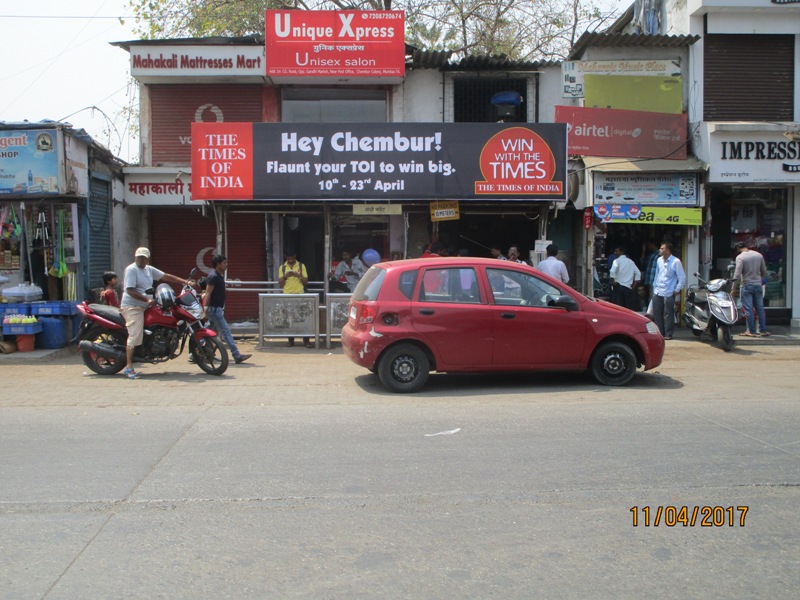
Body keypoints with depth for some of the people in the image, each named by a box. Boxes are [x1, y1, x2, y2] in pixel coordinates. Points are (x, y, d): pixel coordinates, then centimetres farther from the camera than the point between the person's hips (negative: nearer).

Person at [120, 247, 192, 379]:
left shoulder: (149, 269, 15)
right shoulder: (131, 269, -10)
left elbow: (165, 276, 17)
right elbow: (130, 290, -18)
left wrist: (183, 281, 10)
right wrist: (147, 299, -26)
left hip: (145, 306, 9)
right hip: (132, 307, -9)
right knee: (135, 336, -16)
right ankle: (129, 367, -14)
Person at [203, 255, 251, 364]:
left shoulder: (220, 276, 16)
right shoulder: (213, 276, -14)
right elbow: (208, 294, -18)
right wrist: (205, 309, -22)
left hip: (217, 308, 10)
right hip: (214, 309, -10)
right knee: (226, 331, -10)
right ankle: (237, 356, -10)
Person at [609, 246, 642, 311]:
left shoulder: (617, 261, -3)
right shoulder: (630, 261, 13)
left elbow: (612, 272, -19)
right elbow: (638, 273, 11)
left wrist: (613, 281, -8)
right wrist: (634, 284, 12)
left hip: (618, 286, -4)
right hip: (628, 287, 5)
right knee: (630, 307, 8)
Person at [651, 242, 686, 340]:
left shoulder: (675, 262, -9)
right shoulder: (659, 260, 10)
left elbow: (682, 277, -7)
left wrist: (677, 290, -8)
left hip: (668, 293, -6)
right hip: (657, 292, 6)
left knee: (668, 315, -1)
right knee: (656, 313, 8)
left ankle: (668, 334, 9)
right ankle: (660, 332, 21)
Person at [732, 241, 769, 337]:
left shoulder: (740, 257, -11)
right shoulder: (759, 255, 6)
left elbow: (737, 274, -16)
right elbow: (764, 272, 11)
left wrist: (734, 288, -10)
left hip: (746, 286, -5)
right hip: (758, 285, 5)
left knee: (748, 309, 0)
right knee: (760, 308, 11)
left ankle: (752, 331, 1)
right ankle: (763, 330, 14)